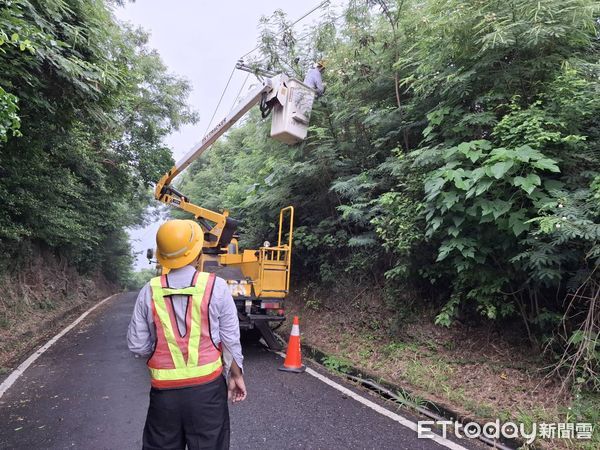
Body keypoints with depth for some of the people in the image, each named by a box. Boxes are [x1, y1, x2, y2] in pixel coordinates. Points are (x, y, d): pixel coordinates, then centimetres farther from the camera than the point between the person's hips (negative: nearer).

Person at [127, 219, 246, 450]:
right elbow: (230, 339, -5)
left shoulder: (149, 291, -6)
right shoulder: (215, 286, -11)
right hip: (207, 386, -1)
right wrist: (236, 375, 9)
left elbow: (136, 345, -1)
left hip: (164, 390, 2)